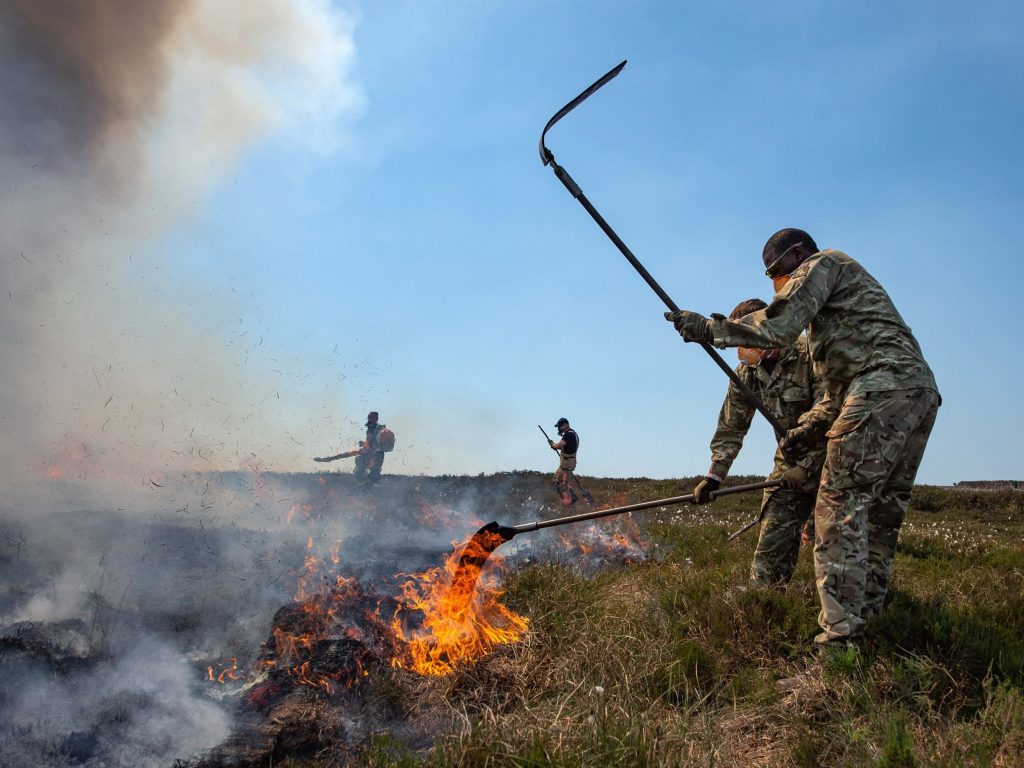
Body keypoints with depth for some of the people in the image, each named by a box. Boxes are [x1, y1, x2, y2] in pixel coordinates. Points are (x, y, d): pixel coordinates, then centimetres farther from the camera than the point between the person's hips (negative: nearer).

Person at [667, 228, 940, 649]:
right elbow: (839, 387, 29)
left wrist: (708, 327, -3)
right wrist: (806, 429, 20)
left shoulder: (824, 263, 6)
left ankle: (841, 633, -14)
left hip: (884, 389, -10)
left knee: (840, 508, -11)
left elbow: (778, 326, -10)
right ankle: (866, 616, 18)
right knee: (880, 513, 13)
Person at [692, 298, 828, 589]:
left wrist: (807, 465, -27)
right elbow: (731, 428, 4)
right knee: (772, 538, 0)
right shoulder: (746, 372, -2)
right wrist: (714, 476, -3)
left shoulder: (810, 354, -22)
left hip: (829, 458, -5)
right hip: (790, 460, 5)